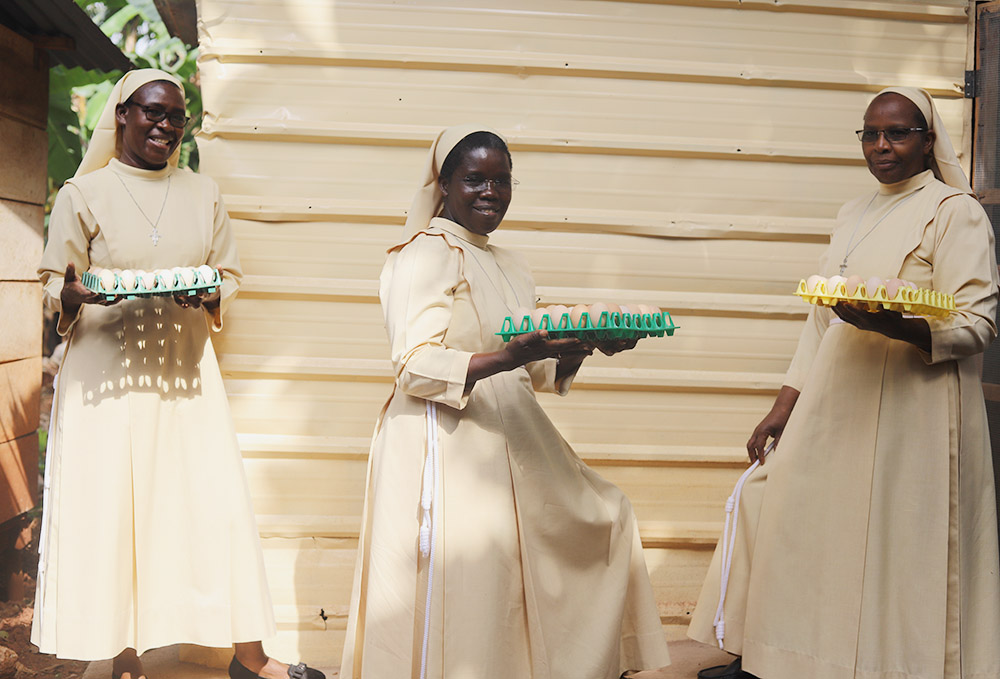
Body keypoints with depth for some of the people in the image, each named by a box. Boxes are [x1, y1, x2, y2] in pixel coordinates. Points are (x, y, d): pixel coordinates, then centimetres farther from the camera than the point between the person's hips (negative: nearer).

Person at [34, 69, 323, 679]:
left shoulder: (204, 193, 13)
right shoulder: (83, 193, 5)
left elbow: (231, 274, 14)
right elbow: (55, 284, 5)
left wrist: (209, 295, -9)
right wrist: (73, 295, -18)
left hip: (184, 370, 2)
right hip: (107, 372, -2)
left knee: (217, 504, -1)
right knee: (111, 509, -1)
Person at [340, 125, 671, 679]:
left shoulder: (506, 264, 19)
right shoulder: (426, 254, -8)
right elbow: (415, 368, -18)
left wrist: (588, 344, 1)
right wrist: (510, 356, -30)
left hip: (511, 444, 9)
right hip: (446, 450, -9)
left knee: (604, 520, 13)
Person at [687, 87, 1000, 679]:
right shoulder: (855, 214, 18)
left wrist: (887, 322, -30)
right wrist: (784, 408, 11)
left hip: (907, 416, -7)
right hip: (832, 409, 7)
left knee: (891, 555, -2)